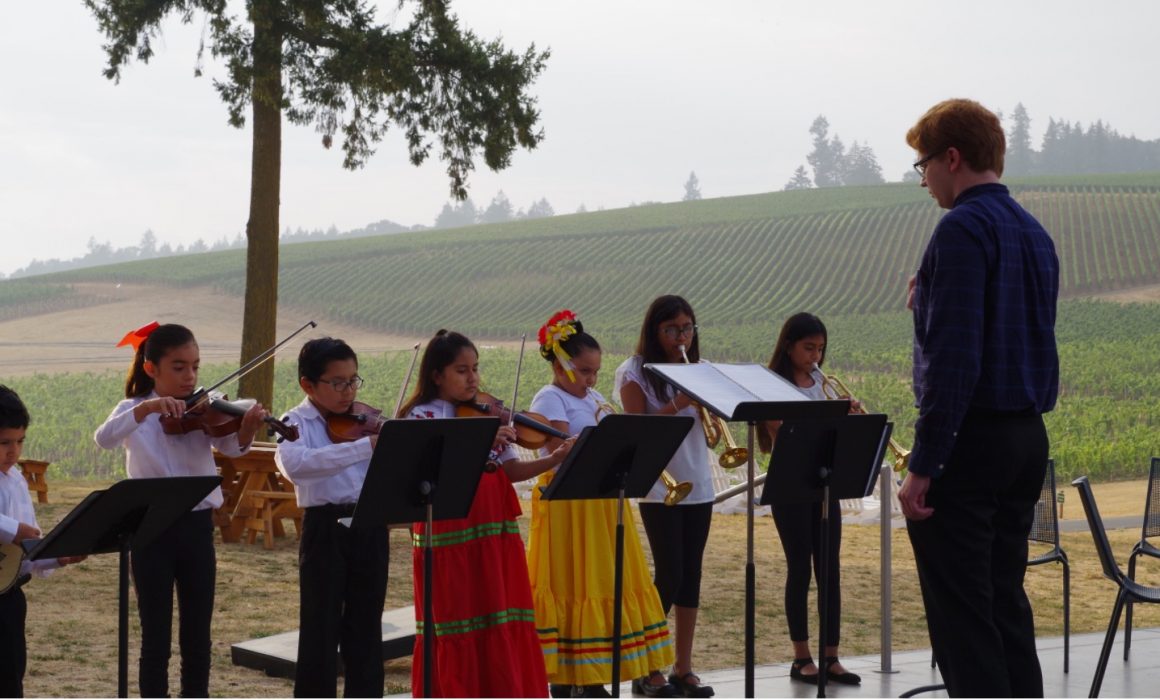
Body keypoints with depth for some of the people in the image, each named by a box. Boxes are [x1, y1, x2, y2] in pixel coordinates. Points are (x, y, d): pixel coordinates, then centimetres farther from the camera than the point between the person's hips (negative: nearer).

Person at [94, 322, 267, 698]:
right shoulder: (132, 410, -1)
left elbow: (231, 447, -18)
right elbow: (104, 438, -23)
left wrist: (246, 430, -41)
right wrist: (145, 408, -39)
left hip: (197, 526, 2)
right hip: (151, 529, -2)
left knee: (197, 637, 9)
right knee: (155, 638, 4)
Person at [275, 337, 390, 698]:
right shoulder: (297, 423, -5)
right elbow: (294, 464, -28)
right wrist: (364, 447, -34)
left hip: (371, 527, 4)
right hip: (326, 529, -4)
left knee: (365, 628, 12)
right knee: (321, 630, 3)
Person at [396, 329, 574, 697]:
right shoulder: (421, 417, -4)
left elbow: (512, 470, 6)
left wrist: (556, 458, -9)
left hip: (494, 529, 6)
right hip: (448, 532, -5)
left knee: (501, 621, 8)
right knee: (455, 624, 1)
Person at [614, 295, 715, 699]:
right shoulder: (635, 373, -4)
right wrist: (675, 406, -23)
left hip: (697, 485, 5)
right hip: (658, 487, -5)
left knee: (691, 574, 5)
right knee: (670, 574, -9)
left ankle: (683, 667, 12)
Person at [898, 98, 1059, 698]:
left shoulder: (963, 228, -13)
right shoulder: (1034, 233, 14)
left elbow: (953, 357, -20)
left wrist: (922, 467, -19)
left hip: (969, 440, -9)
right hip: (1028, 438, 9)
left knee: (962, 615, -5)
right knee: (1005, 600, 15)